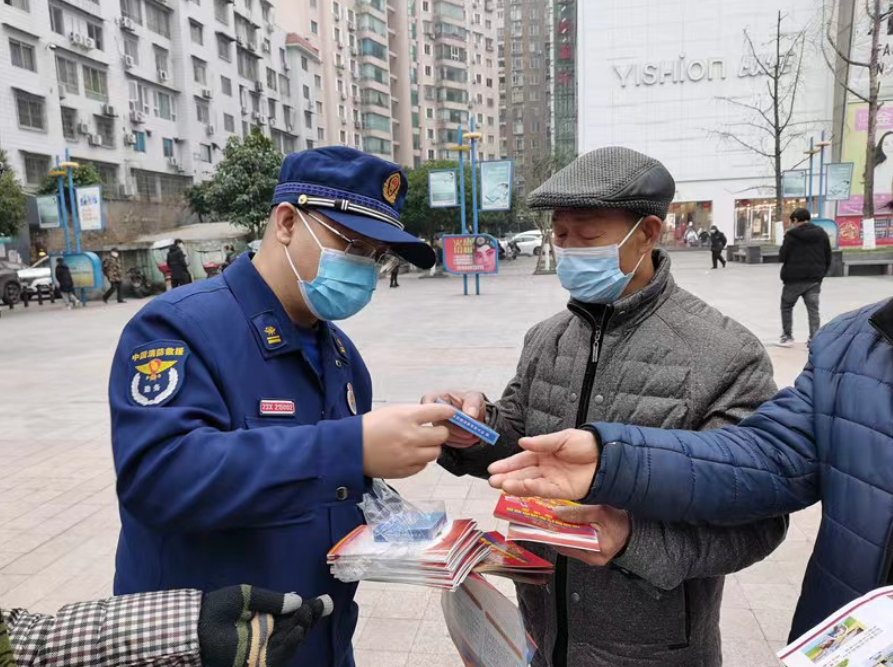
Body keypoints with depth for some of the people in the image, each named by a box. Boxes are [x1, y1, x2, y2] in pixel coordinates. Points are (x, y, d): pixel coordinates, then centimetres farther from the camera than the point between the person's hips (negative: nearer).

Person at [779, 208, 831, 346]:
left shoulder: (791, 235, -10)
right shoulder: (821, 234, 7)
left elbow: (782, 257, -9)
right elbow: (828, 258, 8)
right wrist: (821, 274, 16)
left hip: (794, 278, -4)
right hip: (814, 279, 4)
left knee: (786, 306, 13)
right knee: (813, 310, 7)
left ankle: (787, 336, 14)